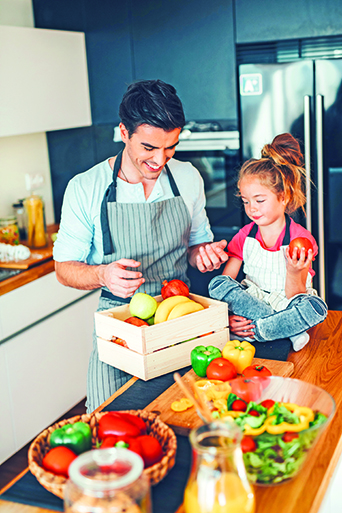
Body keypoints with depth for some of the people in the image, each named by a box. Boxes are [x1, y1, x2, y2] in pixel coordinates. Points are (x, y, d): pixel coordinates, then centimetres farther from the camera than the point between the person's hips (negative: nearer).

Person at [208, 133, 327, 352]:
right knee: (217, 284, -24)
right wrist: (227, 317, -22)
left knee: (315, 307, -34)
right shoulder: (244, 236, 1)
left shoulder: (300, 238, -10)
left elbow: (294, 298, -11)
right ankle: (290, 331, -25)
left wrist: (294, 272, -33)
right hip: (251, 301, 3)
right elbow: (226, 279, -4)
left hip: (286, 305, -3)